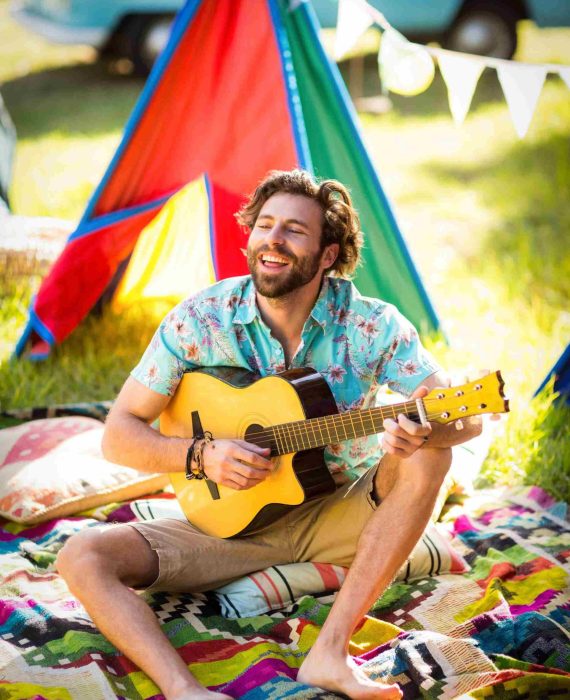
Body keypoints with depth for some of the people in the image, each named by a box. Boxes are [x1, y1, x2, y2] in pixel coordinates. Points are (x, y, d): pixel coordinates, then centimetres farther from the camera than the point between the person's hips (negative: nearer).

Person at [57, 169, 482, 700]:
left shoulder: (372, 326, -12)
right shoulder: (199, 319, -9)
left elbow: (467, 418, -15)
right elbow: (118, 435, -5)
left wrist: (424, 430, -39)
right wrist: (201, 455, -24)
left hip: (337, 519, 0)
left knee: (427, 455, -28)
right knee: (83, 558, -20)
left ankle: (329, 653, -30)